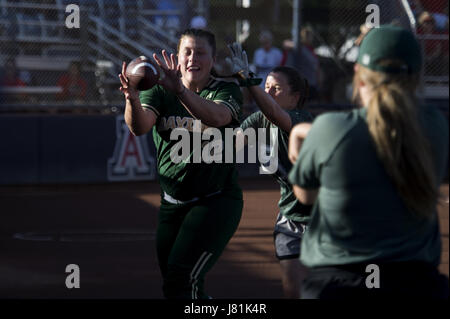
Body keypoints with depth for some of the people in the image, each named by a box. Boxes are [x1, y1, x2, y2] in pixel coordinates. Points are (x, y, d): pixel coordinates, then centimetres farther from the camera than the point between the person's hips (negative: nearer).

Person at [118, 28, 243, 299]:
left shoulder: (228, 92, -5)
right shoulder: (160, 92, 3)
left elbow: (217, 117, -30)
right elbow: (139, 126, -18)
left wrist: (180, 91, -47)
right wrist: (132, 99, -41)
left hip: (217, 203, -5)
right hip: (172, 204, 5)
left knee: (180, 280, -20)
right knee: (172, 286, 13)